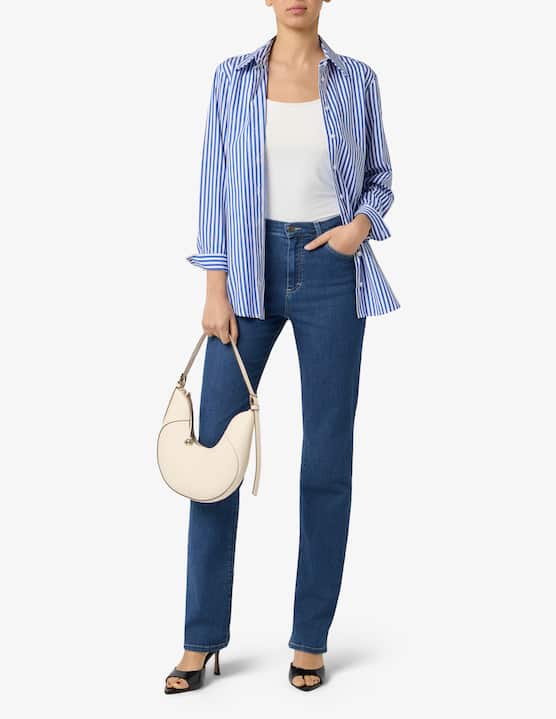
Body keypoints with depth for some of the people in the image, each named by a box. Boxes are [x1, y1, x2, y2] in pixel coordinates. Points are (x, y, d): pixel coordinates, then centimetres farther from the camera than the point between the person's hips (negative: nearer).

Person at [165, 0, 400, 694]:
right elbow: (216, 183, 2)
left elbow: (379, 179, 12)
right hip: (251, 266, 0)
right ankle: (202, 637, 10)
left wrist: (363, 221, -11)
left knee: (327, 453, 2)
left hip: (330, 270, 0)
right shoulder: (234, 77, 4)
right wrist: (216, 289, -5)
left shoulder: (356, 79, 5)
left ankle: (311, 638, 14)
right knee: (214, 446, -3)